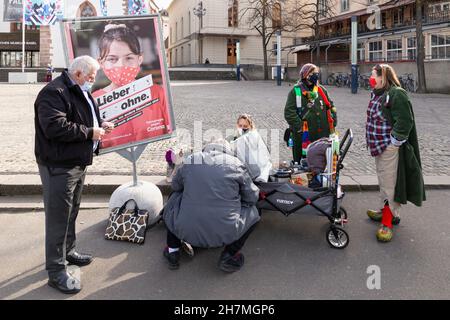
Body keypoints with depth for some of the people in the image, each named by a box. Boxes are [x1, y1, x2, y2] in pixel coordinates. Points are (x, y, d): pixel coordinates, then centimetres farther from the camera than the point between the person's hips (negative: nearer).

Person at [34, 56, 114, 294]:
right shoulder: (54, 93, -18)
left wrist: (100, 125, 7)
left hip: (78, 162, 10)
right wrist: (89, 132, -21)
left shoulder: (80, 92, 14)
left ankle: (67, 250, 39)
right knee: (58, 217, -5)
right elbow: (55, 127, -30)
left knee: (71, 211, 22)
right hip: (58, 166, -10)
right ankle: (56, 272, 4)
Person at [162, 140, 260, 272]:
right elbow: (252, 197, 8)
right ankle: (229, 256, 14)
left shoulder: (189, 161, 6)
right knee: (252, 211, 23)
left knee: (174, 199, 30)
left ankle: (172, 251, 29)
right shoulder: (235, 164, 1)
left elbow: (175, 186, 22)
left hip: (186, 232, 2)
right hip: (224, 235, -2)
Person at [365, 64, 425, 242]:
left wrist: (393, 142, -19)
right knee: (383, 180, 18)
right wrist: (373, 142, 15)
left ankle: (388, 222, 2)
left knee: (388, 183, -5)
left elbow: (404, 122, -21)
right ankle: (386, 211, 32)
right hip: (378, 147, 9)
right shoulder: (376, 94, 12)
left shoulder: (396, 94, -17)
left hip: (390, 148, -9)